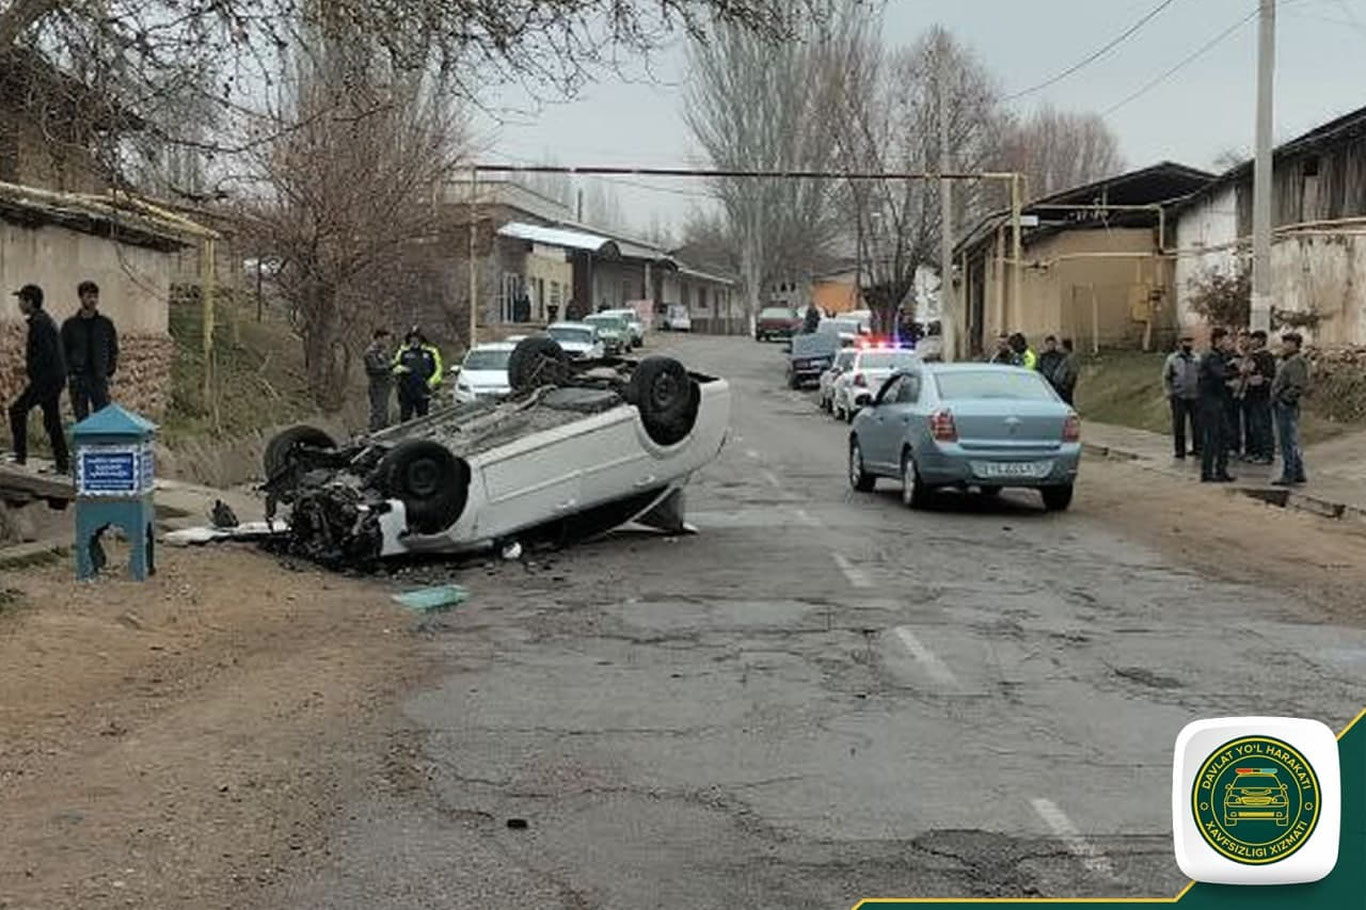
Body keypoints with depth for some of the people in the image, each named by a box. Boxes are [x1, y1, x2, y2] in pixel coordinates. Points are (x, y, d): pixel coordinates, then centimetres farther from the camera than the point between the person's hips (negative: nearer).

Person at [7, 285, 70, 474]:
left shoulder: (39, 323, -14)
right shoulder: (47, 320, 18)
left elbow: (46, 352, -24)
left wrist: (31, 368, -15)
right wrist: (31, 364, 17)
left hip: (45, 379, -10)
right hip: (56, 378, 10)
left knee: (17, 410, -2)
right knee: (52, 420, 11)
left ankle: (20, 455, -2)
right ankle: (63, 463, 10)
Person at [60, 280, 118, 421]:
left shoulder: (106, 323, 6)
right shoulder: (70, 325, 3)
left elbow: (113, 350, 10)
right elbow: (63, 352, 5)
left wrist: (109, 372, 1)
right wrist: (70, 373, -6)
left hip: (100, 379, 1)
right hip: (78, 380, -1)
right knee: (82, 420, 3)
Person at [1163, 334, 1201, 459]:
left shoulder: (1197, 359, 8)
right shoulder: (1172, 359, 3)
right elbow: (1166, 377, 6)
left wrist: (1201, 391, 3)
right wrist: (1170, 392, -2)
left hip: (1195, 396, 2)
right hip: (1178, 397, -1)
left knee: (1196, 423, 2)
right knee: (1179, 424, 2)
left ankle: (1197, 448, 12)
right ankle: (1180, 450, 9)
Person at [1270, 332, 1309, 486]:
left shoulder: (1297, 362, -16)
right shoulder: (1287, 361, 17)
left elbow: (1300, 387, -24)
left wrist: (1284, 398, -20)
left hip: (1287, 406, -11)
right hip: (1281, 406, 11)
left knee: (1288, 443, -6)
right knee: (1292, 442, 16)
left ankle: (1288, 476, -2)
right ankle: (1298, 473, 23)